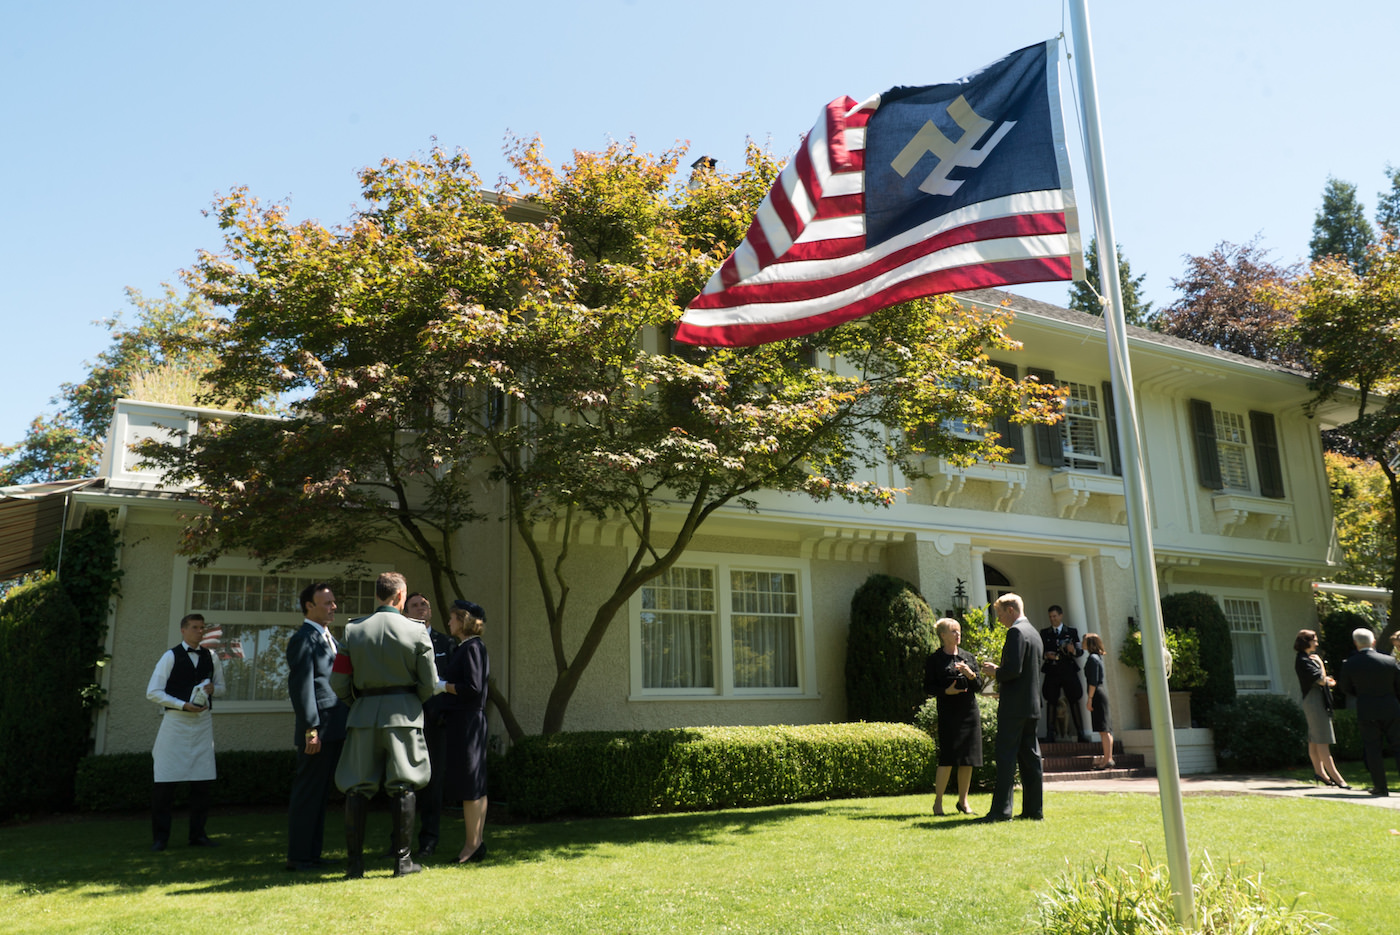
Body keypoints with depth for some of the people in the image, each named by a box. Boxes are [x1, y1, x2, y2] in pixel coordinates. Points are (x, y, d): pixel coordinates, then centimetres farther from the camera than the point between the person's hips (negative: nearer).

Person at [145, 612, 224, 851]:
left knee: (202, 782, 6)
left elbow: (221, 686, 21)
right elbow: (152, 692, -7)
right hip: (176, 722, -4)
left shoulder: (211, 657, 10)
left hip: (202, 723, 4)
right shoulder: (170, 656, -3)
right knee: (165, 782, -3)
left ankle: (197, 834, 16)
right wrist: (184, 705, -16)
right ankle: (160, 837, 9)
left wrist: (213, 689, -4)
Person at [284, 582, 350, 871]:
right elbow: (301, 688, -16)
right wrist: (311, 730, -20)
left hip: (335, 731, 9)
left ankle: (312, 854, 20)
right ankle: (297, 856, 6)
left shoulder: (330, 639, 19)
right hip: (319, 731, -9)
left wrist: (346, 726, 17)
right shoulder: (302, 640, -10)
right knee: (307, 793, -2)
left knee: (321, 794, 13)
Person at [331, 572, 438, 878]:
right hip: (403, 714, -2)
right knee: (402, 787, 5)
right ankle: (402, 859, 9)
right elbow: (429, 684, -2)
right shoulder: (416, 632, -4)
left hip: (363, 714, 2)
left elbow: (338, 683, 0)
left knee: (357, 788, 9)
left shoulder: (353, 630, 1)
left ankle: (354, 861, 11)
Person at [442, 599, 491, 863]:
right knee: (476, 784, 12)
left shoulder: (471, 648, -14)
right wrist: (445, 684, 11)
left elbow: (473, 687, -20)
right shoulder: (473, 646, 15)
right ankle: (478, 841, 19)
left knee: (469, 785, -3)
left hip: (465, 721, -10)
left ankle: (472, 844, 3)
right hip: (471, 720, 10)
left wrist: (443, 686, -11)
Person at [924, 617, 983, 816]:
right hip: (948, 712, -4)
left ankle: (963, 801, 19)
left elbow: (978, 686, 12)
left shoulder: (968, 657, 14)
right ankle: (938, 802, 2)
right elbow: (928, 688, 0)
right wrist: (946, 691, -16)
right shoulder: (934, 659, 2)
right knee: (947, 759, -10)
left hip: (970, 712, 4)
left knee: (968, 760, 6)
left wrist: (970, 675, -8)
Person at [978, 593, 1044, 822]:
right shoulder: (1034, 633, 17)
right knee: (1030, 756, 10)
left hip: (1014, 706, -9)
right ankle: (1034, 809, 13)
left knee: (1006, 756, -7)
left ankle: (1001, 809, -8)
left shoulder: (1016, 632, -13)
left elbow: (1013, 669, -22)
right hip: (1032, 704, 9)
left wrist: (995, 671, -4)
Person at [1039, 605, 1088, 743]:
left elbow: (1080, 651, 7)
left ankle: (1081, 733, 3)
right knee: (1051, 702, -2)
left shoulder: (1072, 632, 12)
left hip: (1068, 671, 0)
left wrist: (1073, 650, -15)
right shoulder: (1044, 633, 14)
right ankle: (1050, 734, -1)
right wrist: (1046, 655, -10)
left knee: (1074, 701, -1)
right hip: (1052, 672, 1)